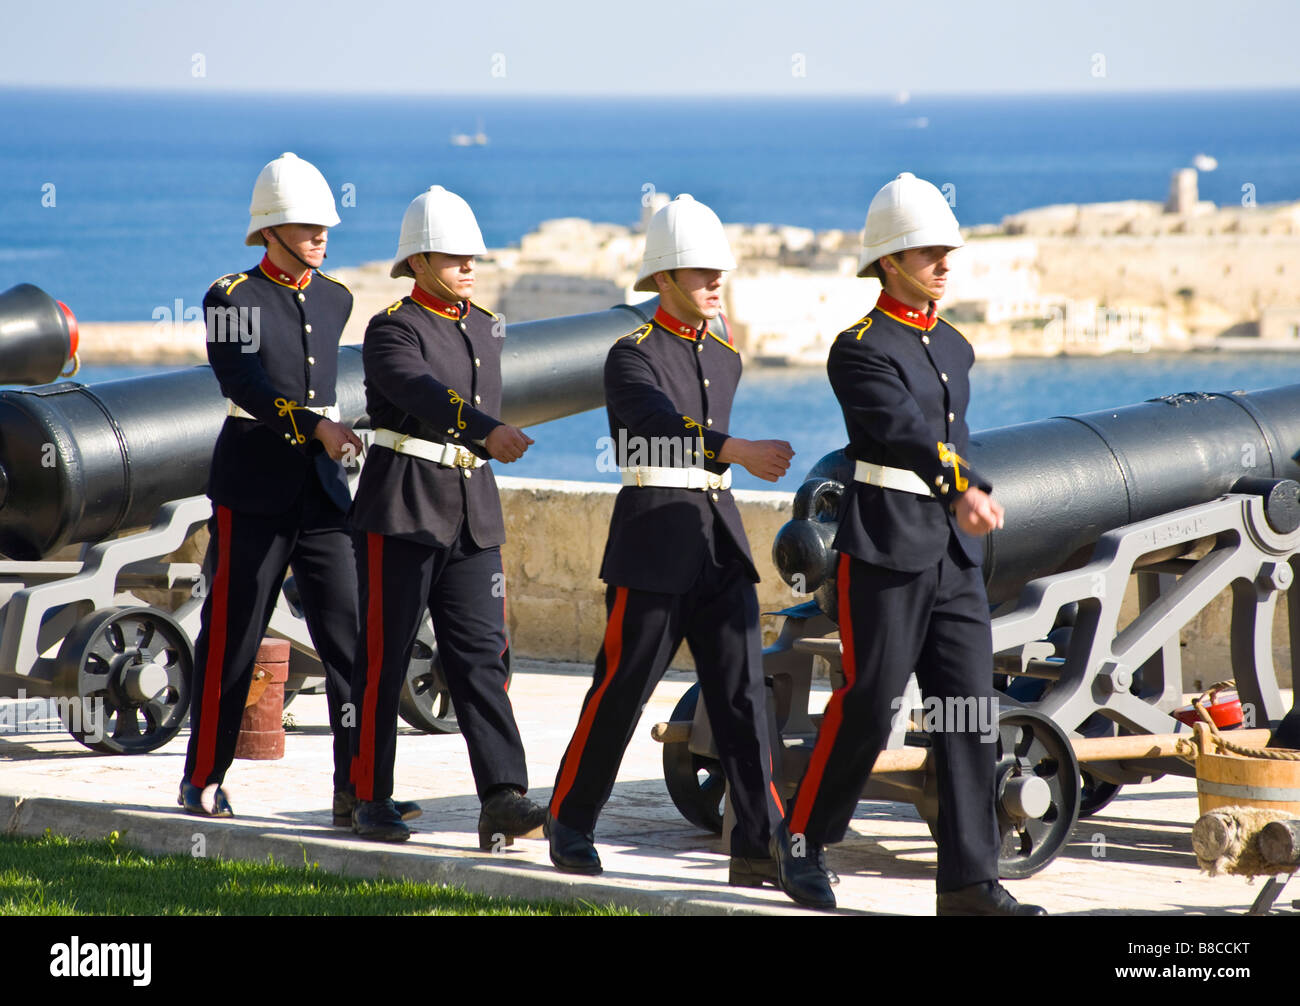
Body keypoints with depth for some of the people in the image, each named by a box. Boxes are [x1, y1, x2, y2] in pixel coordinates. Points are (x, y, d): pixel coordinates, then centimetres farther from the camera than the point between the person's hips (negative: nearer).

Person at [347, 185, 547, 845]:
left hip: (472, 516, 6)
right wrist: (491, 431, -42)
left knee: (481, 655, -3)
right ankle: (371, 801, 9)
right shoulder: (393, 329, -10)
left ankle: (502, 799, -11)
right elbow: (424, 393, -28)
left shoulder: (485, 328, 13)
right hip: (401, 513, -6)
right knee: (385, 657, 1)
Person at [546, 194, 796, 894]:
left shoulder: (726, 358, 15)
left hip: (720, 546, 6)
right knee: (620, 691, 0)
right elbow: (670, 427, -26)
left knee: (742, 693, -2)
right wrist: (742, 453, -38)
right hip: (653, 548, -6)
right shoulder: (631, 357, -8)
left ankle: (758, 848, -4)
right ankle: (570, 824, 17)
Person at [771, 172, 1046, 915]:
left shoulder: (954, 347, 17)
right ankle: (803, 841, 15)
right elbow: (903, 429, -24)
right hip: (885, 552, -7)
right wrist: (965, 490, -38)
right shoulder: (860, 349, -8)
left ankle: (969, 880, -2)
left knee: (969, 711, -1)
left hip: (955, 555, 7)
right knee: (868, 706, -3)